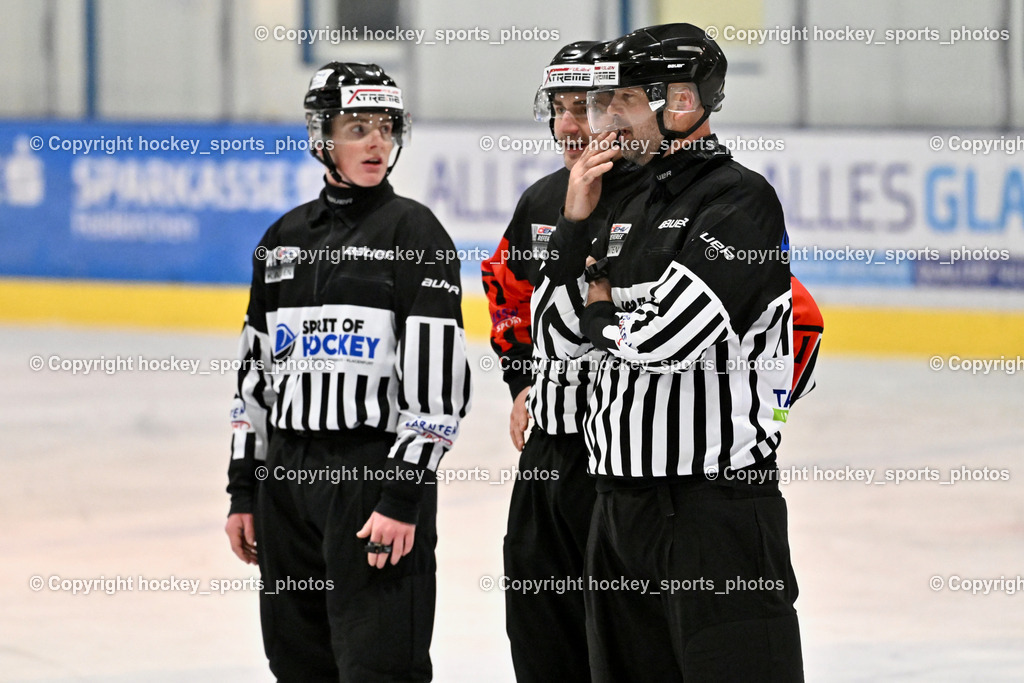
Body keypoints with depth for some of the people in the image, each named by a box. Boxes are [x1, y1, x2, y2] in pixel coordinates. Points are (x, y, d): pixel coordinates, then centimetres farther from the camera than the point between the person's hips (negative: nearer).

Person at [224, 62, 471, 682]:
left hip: (376, 470, -6)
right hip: (288, 469, 6)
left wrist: (403, 497, -17)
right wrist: (243, 490, 13)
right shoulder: (285, 238, 12)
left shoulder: (414, 231, -6)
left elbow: (438, 374, -12)